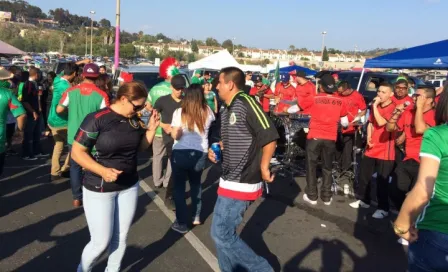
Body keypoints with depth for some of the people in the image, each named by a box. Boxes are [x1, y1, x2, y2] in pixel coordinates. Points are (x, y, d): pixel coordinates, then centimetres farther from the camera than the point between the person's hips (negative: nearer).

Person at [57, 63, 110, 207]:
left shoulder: (71, 91, -5)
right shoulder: (101, 95, -13)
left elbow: (59, 110, 2)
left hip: (74, 137, 2)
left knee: (75, 167, 14)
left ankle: (77, 198, 17)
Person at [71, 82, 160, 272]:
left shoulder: (134, 120, 0)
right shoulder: (96, 119, -18)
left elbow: (140, 147, 12)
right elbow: (77, 152, -16)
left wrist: (151, 129, -5)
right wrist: (102, 170, -29)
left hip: (129, 187, 5)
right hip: (99, 189, -5)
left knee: (121, 239, 13)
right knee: (101, 242, 4)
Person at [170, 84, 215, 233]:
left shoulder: (179, 112, -9)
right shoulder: (207, 111, -1)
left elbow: (175, 135, -13)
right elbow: (212, 122, 19)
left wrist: (170, 128, 6)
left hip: (180, 154, -3)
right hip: (200, 154, 3)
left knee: (179, 188, 10)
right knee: (196, 185, 25)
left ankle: (182, 223, 14)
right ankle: (196, 217, 32)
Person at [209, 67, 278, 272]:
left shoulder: (246, 103, -16)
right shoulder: (226, 111, 12)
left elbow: (269, 135, -20)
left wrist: (263, 167, -13)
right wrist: (216, 150, 8)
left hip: (241, 184, -9)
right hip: (230, 181, 9)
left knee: (221, 234, -5)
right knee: (224, 232, 16)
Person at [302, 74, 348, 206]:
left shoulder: (313, 99, -4)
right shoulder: (340, 101, 2)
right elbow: (345, 123, 9)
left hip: (314, 137, -2)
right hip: (331, 138, 2)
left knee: (311, 166, 10)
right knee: (327, 167, 14)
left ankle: (312, 196, 14)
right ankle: (326, 197, 19)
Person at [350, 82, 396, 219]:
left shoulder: (393, 108, -12)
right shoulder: (376, 107, 12)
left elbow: (381, 123, -25)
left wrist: (375, 106, -18)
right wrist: (368, 137, 0)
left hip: (385, 151, -7)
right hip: (371, 148, 7)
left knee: (382, 180, -2)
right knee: (363, 175, 15)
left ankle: (383, 208, 9)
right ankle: (363, 200, 31)